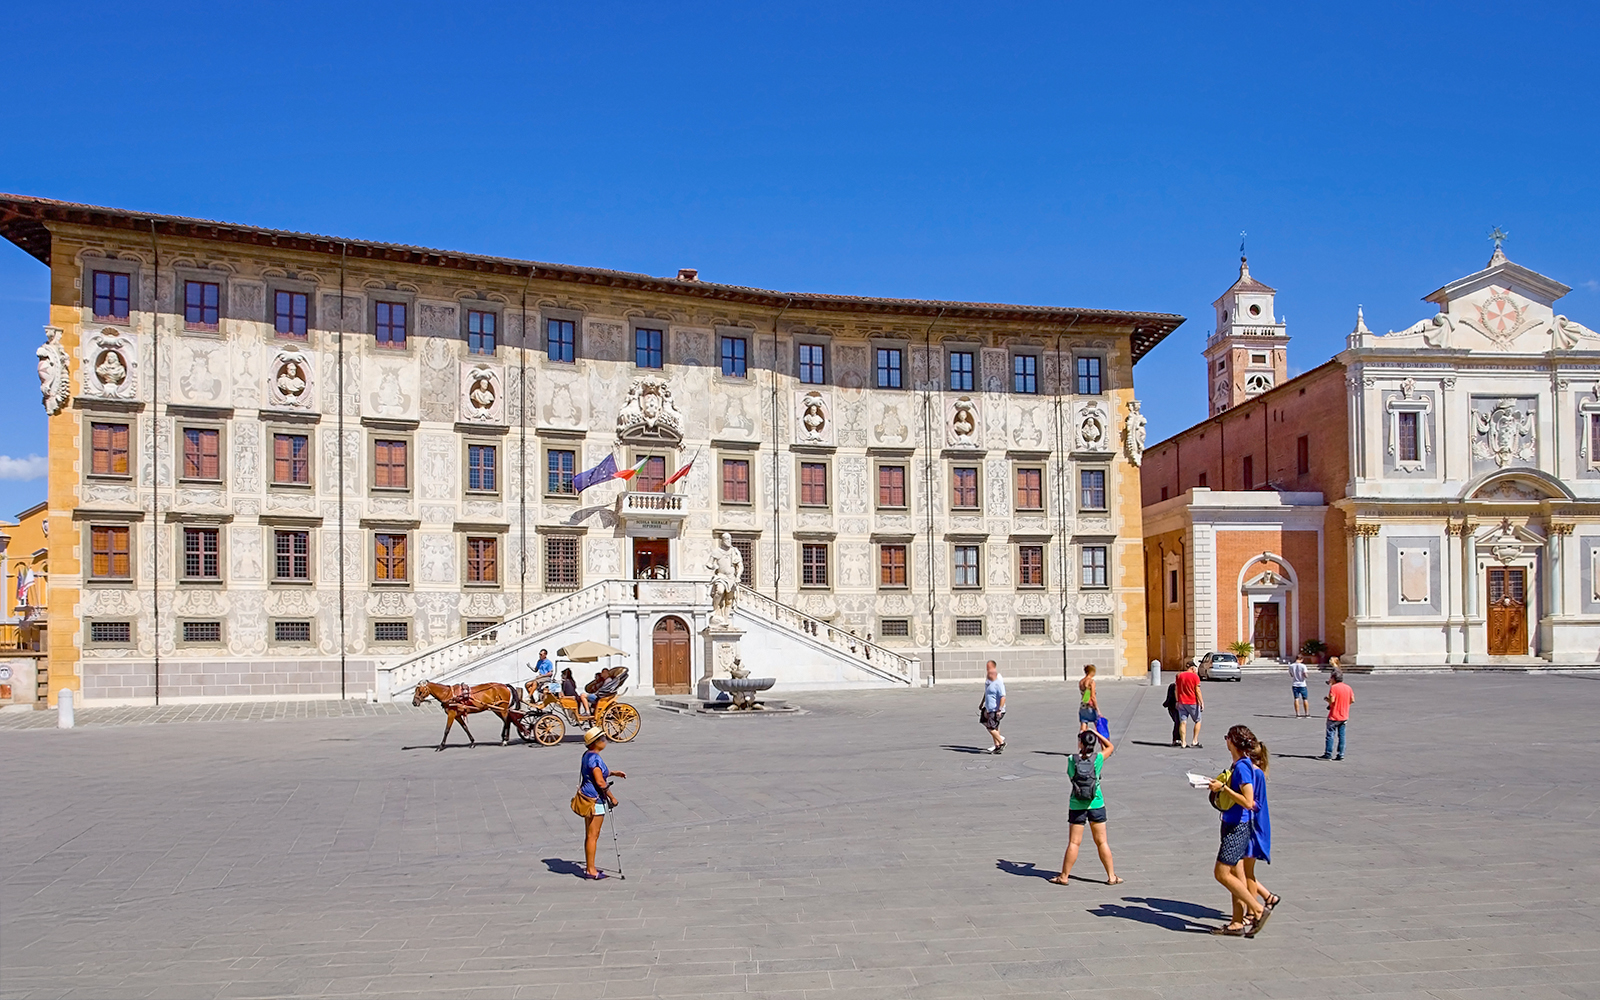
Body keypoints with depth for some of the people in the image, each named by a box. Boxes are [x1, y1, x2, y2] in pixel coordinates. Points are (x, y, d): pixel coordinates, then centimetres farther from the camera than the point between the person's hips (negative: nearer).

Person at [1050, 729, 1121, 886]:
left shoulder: (1072, 759, -9)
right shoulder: (1098, 759, -9)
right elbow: (1110, 747, 10)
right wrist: (1095, 733, 13)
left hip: (1077, 806, 0)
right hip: (1096, 805, 0)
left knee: (1073, 842, 6)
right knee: (1101, 842, 9)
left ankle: (1064, 876, 12)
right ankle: (1111, 877, 16)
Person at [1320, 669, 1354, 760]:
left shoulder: (1333, 687, -13)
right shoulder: (1348, 687, 5)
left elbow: (1331, 700, -20)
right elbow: (1352, 700, 6)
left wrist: (1326, 699, 0)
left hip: (1334, 716, -6)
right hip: (1344, 717, 6)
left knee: (1330, 735, 0)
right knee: (1342, 735, 9)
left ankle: (1328, 755, 1)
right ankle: (1341, 755, 9)